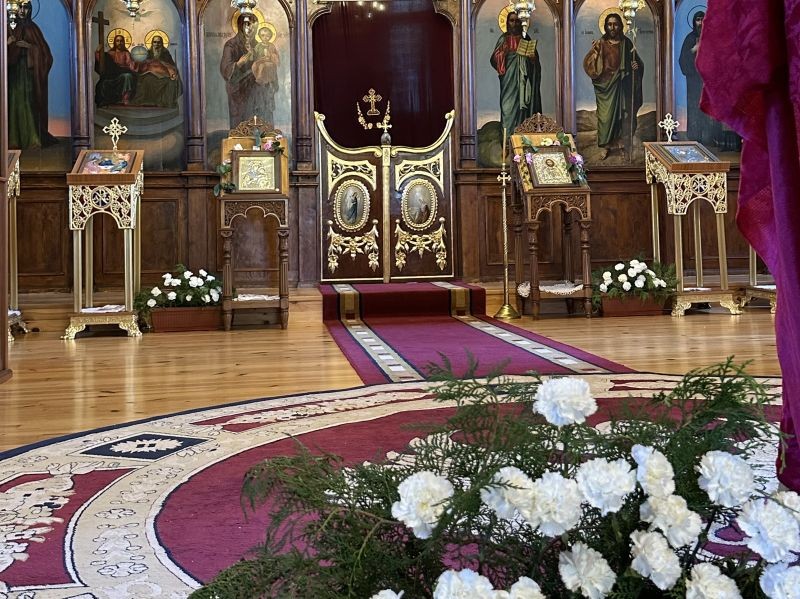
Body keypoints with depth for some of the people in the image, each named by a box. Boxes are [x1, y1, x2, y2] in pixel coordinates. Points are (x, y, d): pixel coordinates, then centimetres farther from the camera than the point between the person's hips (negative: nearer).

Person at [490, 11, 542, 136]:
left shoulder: (526, 38, 12)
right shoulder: (504, 39, 8)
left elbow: (535, 58, 15)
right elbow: (495, 58, 4)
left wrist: (532, 58, -7)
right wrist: (504, 52, -13)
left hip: (524, 77, 1)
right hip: (509, 77, -1)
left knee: (523, 104, -4)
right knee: (509, 104, -9)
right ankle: (509, 134, -9)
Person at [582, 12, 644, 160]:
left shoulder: (626, 42, 3)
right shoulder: (601, 44, -1)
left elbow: (635, 60, 12)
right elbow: (590, 65, -6)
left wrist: (636, 65, -10)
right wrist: (593, 51, -22)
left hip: (622, 85, 2)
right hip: (605, 84, -1)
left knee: (622, 113, 6)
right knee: (605, 114, -2)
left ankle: (621, 142, 18)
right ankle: (604, 145, 5)